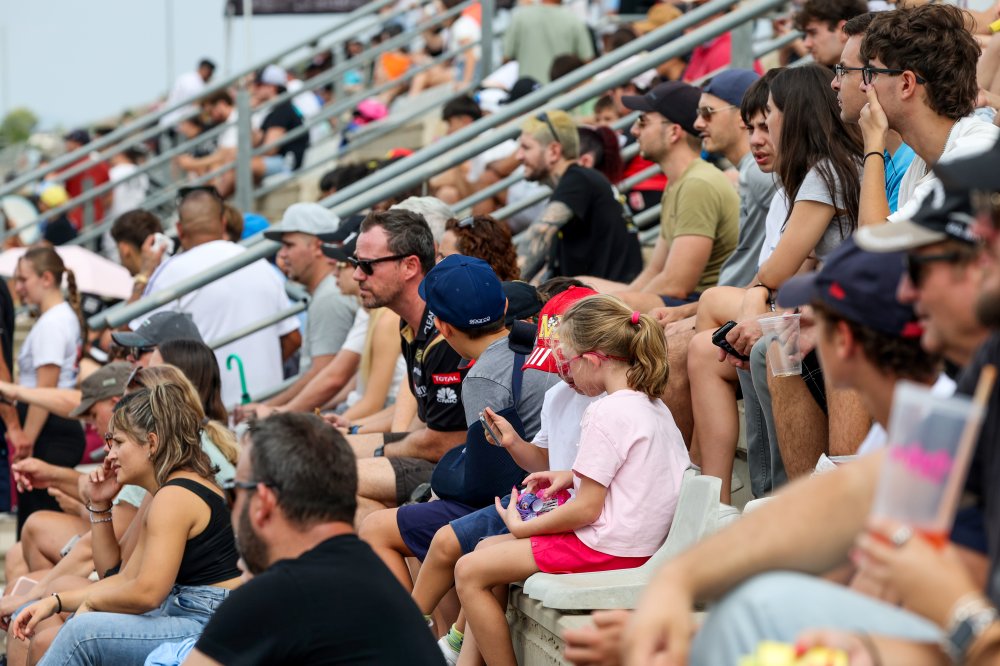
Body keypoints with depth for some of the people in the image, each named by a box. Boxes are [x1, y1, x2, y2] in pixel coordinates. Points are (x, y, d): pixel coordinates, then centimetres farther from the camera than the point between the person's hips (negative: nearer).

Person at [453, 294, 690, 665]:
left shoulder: (607, 414, -20)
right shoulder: (653, 406, 9)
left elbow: (586, 510, -20)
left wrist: (520, 527, -7)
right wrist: (572, 477, 15)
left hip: (606, 547, -11)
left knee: (469, 571, -6)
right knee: (486, 548, 19)